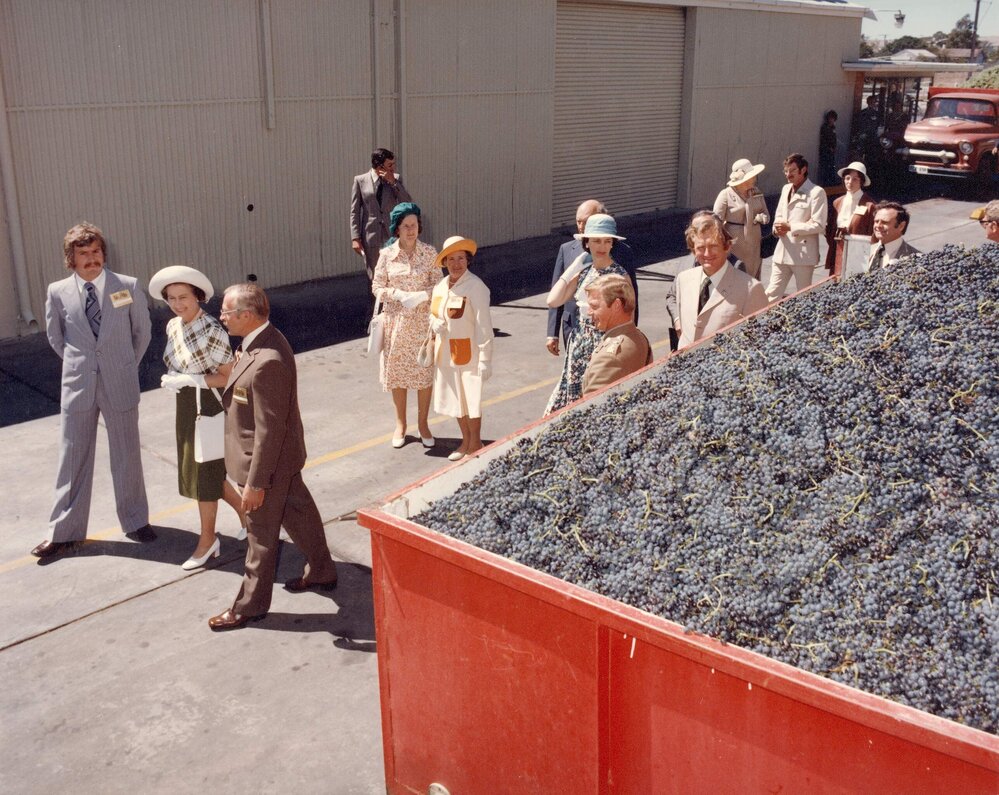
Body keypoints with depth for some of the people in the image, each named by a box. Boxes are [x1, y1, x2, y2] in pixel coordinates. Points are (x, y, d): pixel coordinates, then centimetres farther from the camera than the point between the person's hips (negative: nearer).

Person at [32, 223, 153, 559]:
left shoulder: (128, 286, -7)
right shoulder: (58, 292, -3)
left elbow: (142, 331, 6)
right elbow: (55, 336, 12)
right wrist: (79, 365, 11)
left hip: (120, 384, -1)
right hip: (77, 385, 1)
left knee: (127, 456, 11)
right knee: (73, 458, 9)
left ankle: (135, 520, 28)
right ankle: (64, 531, 19)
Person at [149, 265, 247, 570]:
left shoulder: (213, 331, -22)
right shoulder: (173, 327, 2)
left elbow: (229, 376, -19)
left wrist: (189, 380, -25)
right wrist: (172, 379, -4)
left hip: (210, 409, -8)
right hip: (186, 407, 8)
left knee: (204, 473, 4)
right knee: (194, 470, 17)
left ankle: (207, 539, 23)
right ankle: (245, 511, 37)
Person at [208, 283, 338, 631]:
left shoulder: (267, 362, -32)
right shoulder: (265, 339, -1)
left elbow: (269, 429, -28)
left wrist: (255, 482, -23)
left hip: (268, 460, -10)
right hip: (285, 457, 10)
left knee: (261, 533, 7)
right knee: (299, 512, 24)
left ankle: (251, 605, 25)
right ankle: (321, 572, 43)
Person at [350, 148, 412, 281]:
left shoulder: (396, 179, 6)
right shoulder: (360, 180, 1)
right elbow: (355, 211, 2)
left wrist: (393, 182, -11)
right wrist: (355, 238, -5)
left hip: (392, 235, 1)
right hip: (371, 238, -1)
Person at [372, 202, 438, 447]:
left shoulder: (429, 253, -3)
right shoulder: (387, 254, -4)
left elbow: (438, 285, -1)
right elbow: (377, 287, -1)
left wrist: (422, 295, -21)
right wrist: (399, 295, -18)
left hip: (423, 320, 0)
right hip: (396, 319, 0)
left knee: (424, 371, 6)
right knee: (397, 371, 9)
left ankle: (423, 423, 22)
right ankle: (400, 423, 25)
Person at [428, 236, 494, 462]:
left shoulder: (476, 286, -16)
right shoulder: (441, 286, 4)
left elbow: (483, 326, -17)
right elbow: (433, 314, 17)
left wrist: (485, 359, -20)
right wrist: (434, 324, -7)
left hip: (468, 351, -7)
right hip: (445, 352, 7)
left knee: (471, 399, 3)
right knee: (455, 398, 16)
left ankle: (475, 444, 20)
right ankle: (466, 440, 32)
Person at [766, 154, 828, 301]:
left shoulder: (816, 192, -10)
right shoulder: (786, 189, 13)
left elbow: (818, 225, -15)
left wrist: (790, 227, -18)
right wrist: (777, 227, -2)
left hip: (803, 253, -6)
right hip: (782, 251, 6)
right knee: (772, 294, 4)